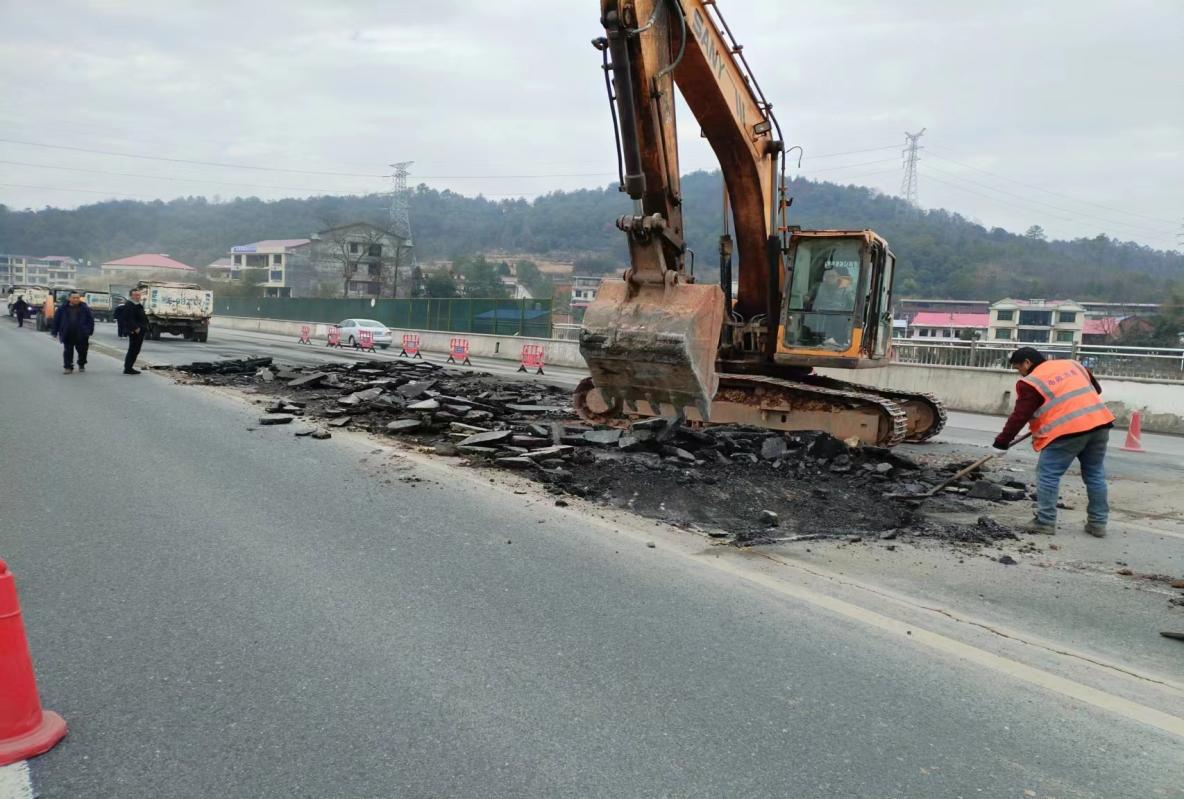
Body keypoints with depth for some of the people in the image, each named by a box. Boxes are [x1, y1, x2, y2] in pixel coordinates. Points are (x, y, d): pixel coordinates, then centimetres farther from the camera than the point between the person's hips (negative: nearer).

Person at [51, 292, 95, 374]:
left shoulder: (84, 308, 1)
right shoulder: (63, 308, 2)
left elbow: (91, 320, 5)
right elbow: (56, 320, 7)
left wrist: (90, 331, 1)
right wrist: (56, 332, 5)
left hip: (81, 335, 0)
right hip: (67, 335, 0)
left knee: (82, 351, 8)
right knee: (68, 351, 1)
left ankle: (81, 365, 29)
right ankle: (68, 367, 7)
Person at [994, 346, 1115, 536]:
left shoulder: (1031, 382, -1)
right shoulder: (1072, 365, 20)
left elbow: (1019, 416, -5)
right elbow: (1095, 388, 30)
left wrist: (1002, 441, 1)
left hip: (1068, 430, -7)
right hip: (1099, 422, 7)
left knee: (1048, 475, 1)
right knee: (1095, 475, 15)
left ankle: (1045, 522, 0)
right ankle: (1098, 523, 20)